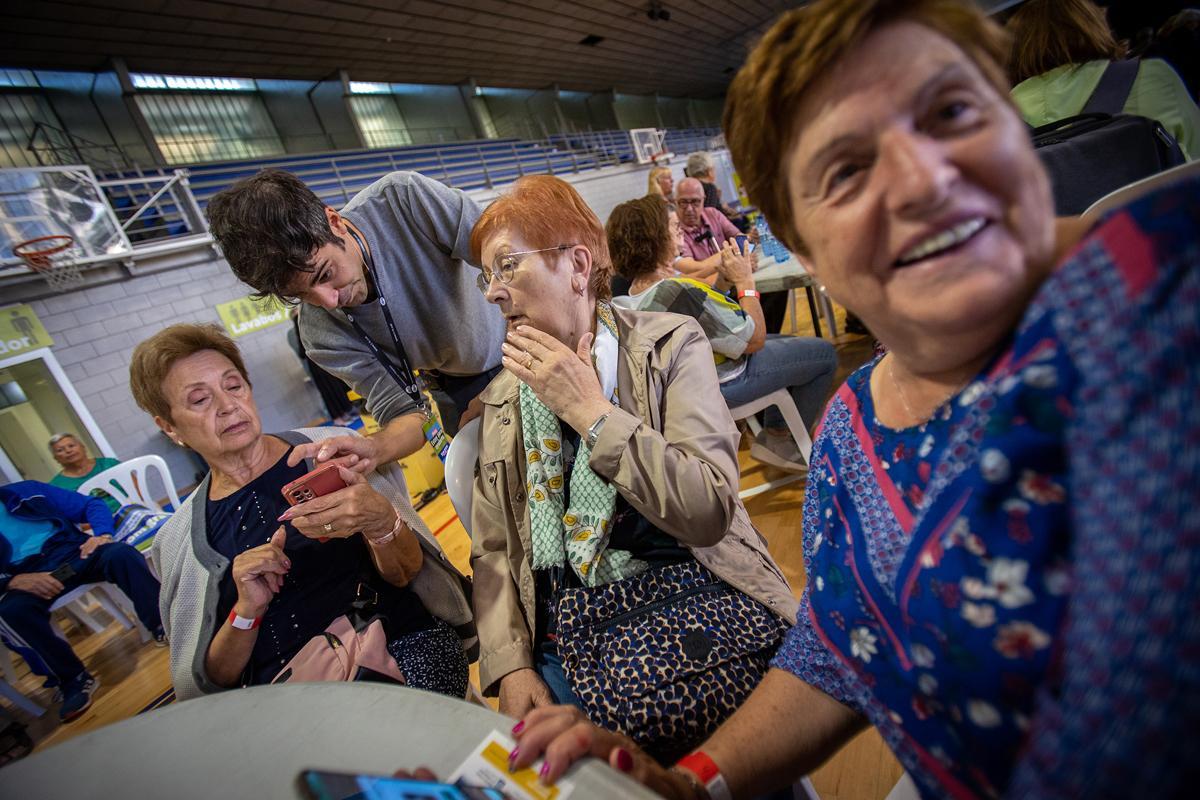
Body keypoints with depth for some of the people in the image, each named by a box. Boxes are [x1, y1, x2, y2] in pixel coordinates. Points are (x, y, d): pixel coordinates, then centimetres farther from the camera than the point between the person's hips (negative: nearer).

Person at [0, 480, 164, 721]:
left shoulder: (25, 492, 12)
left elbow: (91, 504, 9)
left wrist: (103, 534, -11)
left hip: (73, 552, 1)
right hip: (27, 577, 0)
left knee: (121, 554, -30)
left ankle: (162, 627, -24)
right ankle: (74, 679, -22)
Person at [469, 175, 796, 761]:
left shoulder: (670, 344, -2)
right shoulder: (500, 400, 10)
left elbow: (709, 511, -13)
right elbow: (493, 551, 8)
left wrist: (591, 411, -14)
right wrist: (510, 664, -7)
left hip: (689, 595, -2)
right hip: (567, 622, 3)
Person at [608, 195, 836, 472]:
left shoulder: (638, 289, -7)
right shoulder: (679, 293, -36)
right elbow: (755, 339, -25)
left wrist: (724, 279, -9)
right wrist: (744, 280, -15)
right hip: (726, 382, -9)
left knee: (791, 343, 28)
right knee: (825, 354, 5)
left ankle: (773, 432, 29)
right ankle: (792, 444, 18)